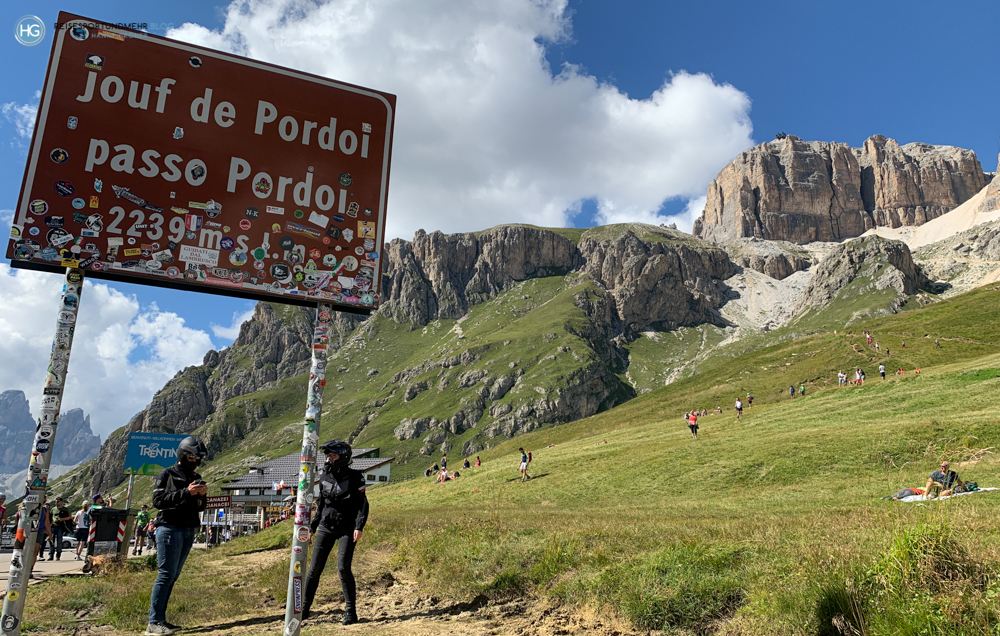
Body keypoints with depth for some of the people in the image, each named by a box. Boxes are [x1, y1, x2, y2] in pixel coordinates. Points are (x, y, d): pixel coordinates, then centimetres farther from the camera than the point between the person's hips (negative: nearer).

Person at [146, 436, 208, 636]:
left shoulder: (196, 477, 16)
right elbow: (158, 501, -13)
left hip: (189, 531, 7)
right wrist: (186, 493, -20)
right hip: (170, 528, -7)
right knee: (166, 574, -10)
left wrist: (203, 496, -3)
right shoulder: (167, 475, -2)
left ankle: (160, 619, 13)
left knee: (173, 576, 8)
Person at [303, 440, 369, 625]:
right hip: (326, 527, 5)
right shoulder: (325, 477, 8)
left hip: (347, 529, -5)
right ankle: (304, 608, 15)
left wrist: (359, 527, -20)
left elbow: (363, 504, -9)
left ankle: (351, 611, -1)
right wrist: (312, 527, 17)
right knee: (315, 568, 2)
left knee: (343, 568, -13)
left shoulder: (354, 477, -7)